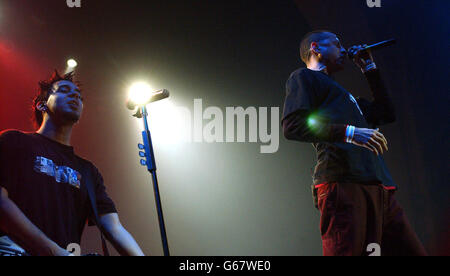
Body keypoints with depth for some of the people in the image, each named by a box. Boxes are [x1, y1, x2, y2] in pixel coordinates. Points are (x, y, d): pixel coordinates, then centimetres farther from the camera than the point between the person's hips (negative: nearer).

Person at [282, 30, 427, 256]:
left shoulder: (339, 91, 36)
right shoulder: (304, 77, 11)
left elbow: (386, 114, 36)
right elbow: (292, 126, -7)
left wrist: (369, 68, 36)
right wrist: (348, 132, -16)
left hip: (380, 189, 8)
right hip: (342, 184, -8)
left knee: (411, 251, 0)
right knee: (347, 251, -20)